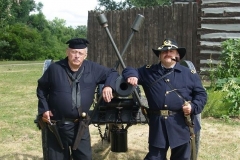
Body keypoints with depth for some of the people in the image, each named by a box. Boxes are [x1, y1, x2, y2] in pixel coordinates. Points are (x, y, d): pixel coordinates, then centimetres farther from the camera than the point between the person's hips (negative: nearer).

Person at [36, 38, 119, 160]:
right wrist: (44, 109, -1)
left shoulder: (92, 68, -2)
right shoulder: (55, 68, -6)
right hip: (56, 125, -1)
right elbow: (41, 88, 8)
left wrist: (108, 86, -12)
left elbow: (112, 73, 9)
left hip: (80, 125, 1)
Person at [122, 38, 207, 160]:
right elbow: (130, 70, 14)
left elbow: (201, 94, 8)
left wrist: (193, 107, -10)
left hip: (181, 123, 0)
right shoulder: (148, 71, 10)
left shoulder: (189, 74, 6)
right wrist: (131, 75, -10)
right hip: (158, 124, 0)